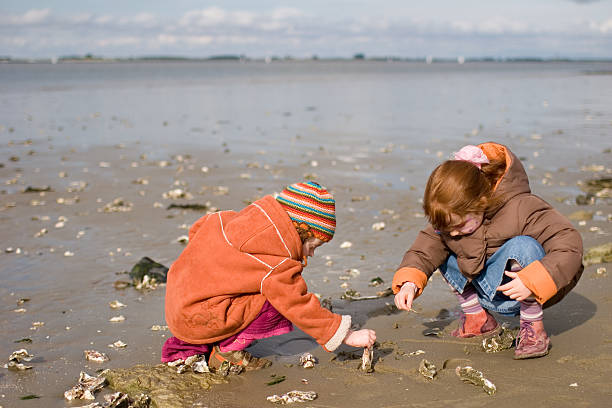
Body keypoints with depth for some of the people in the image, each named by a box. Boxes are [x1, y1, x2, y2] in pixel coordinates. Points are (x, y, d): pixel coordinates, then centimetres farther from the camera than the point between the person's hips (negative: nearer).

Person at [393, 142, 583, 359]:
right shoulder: (451, 215, -11)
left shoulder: (522, 209, -29)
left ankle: (533, 329, -17)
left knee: (522, 246, -35)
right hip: (491, 296, 6)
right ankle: (476, 317, 10)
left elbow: (570, 246, -29)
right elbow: (426, 247, -2)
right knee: (442, 248, -7)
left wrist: (531, 282, -40)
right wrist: (409, 281, -21)